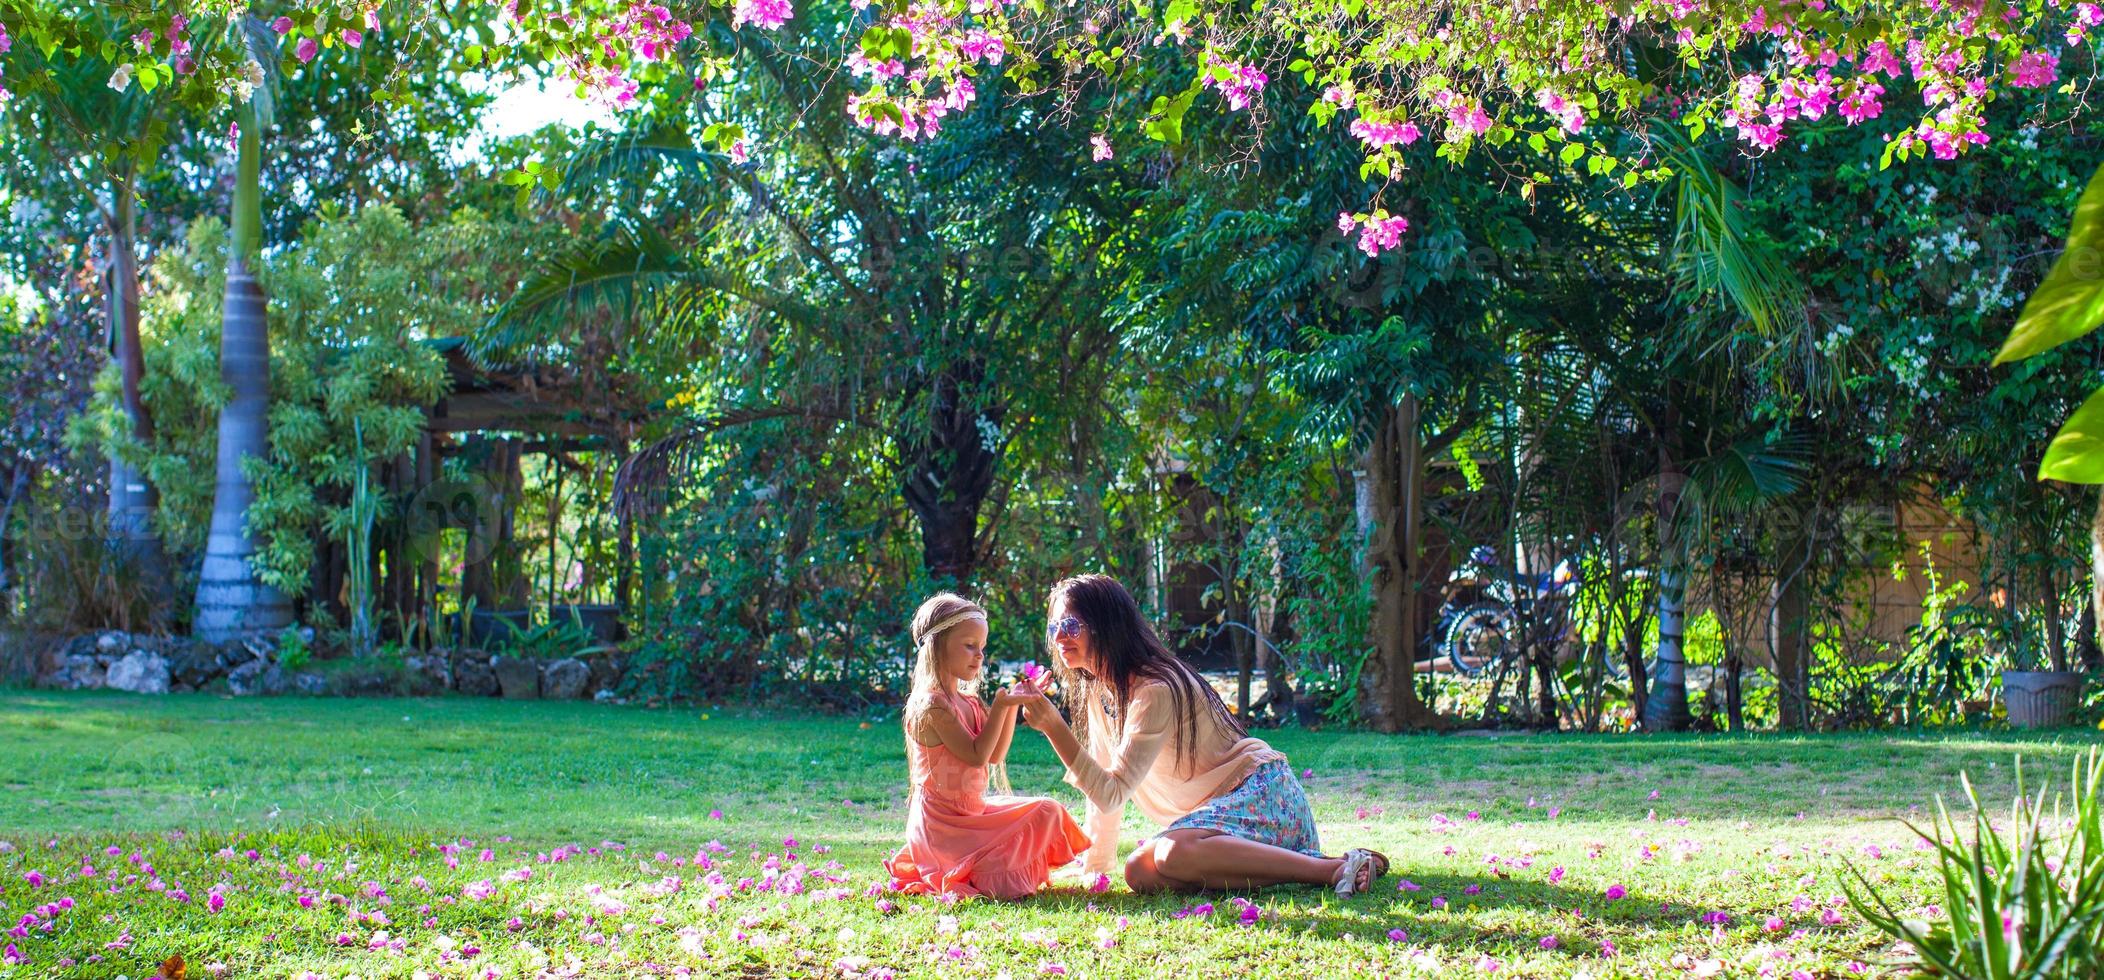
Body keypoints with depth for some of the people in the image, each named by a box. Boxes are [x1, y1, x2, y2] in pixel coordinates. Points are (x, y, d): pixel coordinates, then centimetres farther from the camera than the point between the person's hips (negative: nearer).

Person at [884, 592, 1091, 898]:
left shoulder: (966, 701, 11)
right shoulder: (931, 704, -18)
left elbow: (995, 754, 11)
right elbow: (977, 755, -20)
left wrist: (1012, 706, 2)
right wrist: (1001, 705, -21)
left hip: (973, 811, 9)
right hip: (944, 823, -9)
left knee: (1048, 812, 6)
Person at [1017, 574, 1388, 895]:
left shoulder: (1155, 690, -18)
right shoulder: (1098, 691, 10)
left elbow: (1112, 793, -23)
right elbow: (1104, 788, 16)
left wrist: (1054, 726, -32)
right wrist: (1094, 864, 14)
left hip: (1257, 792, -9)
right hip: (1212, 805, 9)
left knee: (1174, 853, -38)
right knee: (1140, 873, -20)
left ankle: (1336, 868, -32)